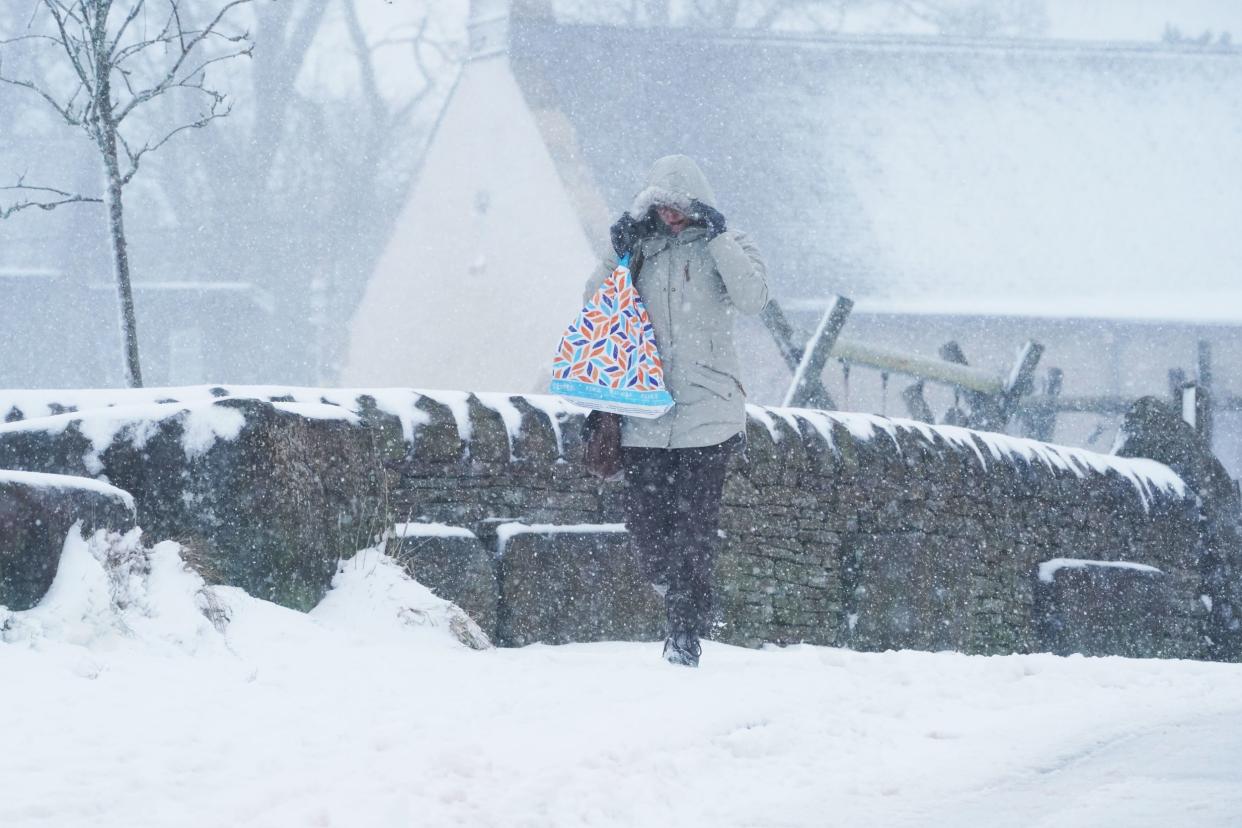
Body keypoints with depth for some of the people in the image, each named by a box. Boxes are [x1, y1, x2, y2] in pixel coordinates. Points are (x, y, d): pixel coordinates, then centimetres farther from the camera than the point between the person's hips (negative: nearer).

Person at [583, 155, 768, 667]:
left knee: (693, 524, -8)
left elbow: (752, 298, -14)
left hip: (706, 409, -4)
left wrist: (717, 237, -15)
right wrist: (618, 255, -2)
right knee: (644, 523, 0)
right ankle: (685, 612, 24)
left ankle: (688, 634, -2)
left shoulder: (725, 246, 4)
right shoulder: (641, 246, 13)